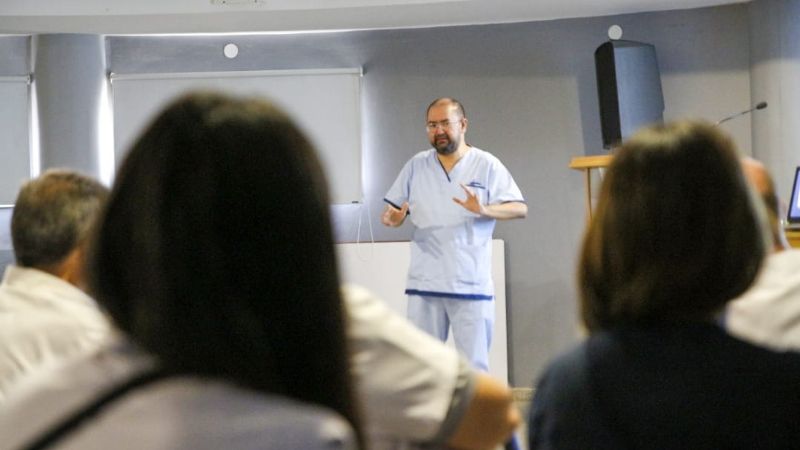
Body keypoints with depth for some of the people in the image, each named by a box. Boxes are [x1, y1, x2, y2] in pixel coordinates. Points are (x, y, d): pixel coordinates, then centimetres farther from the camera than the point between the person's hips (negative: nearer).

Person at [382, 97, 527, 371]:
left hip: (472, 285, -2)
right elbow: (394, 212, 12)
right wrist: (392, 218, -13)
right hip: (424, 285, 3)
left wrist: (484, 210, -23)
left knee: (474, 366, 0)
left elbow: (520, 208, -5)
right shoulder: (416, 165, 9)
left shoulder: (487, 165, 1)